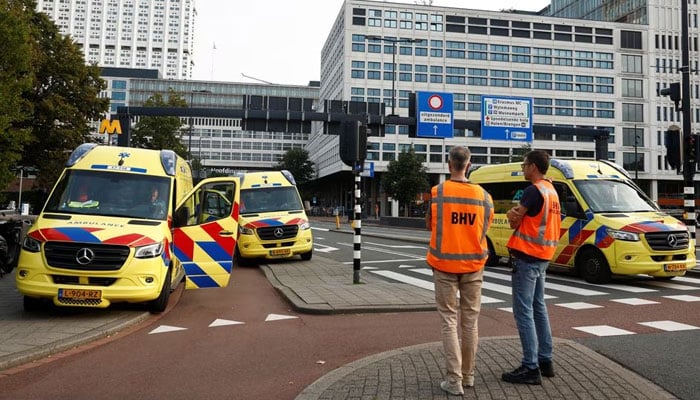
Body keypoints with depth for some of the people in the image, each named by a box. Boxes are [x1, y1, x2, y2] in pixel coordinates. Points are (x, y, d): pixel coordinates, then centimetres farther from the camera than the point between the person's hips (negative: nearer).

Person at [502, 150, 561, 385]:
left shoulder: (533, 191, -16)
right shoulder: (551, 191, 13)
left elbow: (514, 223, -13)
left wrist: (513, 215, 7)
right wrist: (516, 214, -1)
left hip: (526, 257, -10)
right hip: (542, 256, 10)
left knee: (524, 312, -6)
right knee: (539, 308, 16)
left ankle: (531, 368, -4)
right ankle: (545, 361, 23)